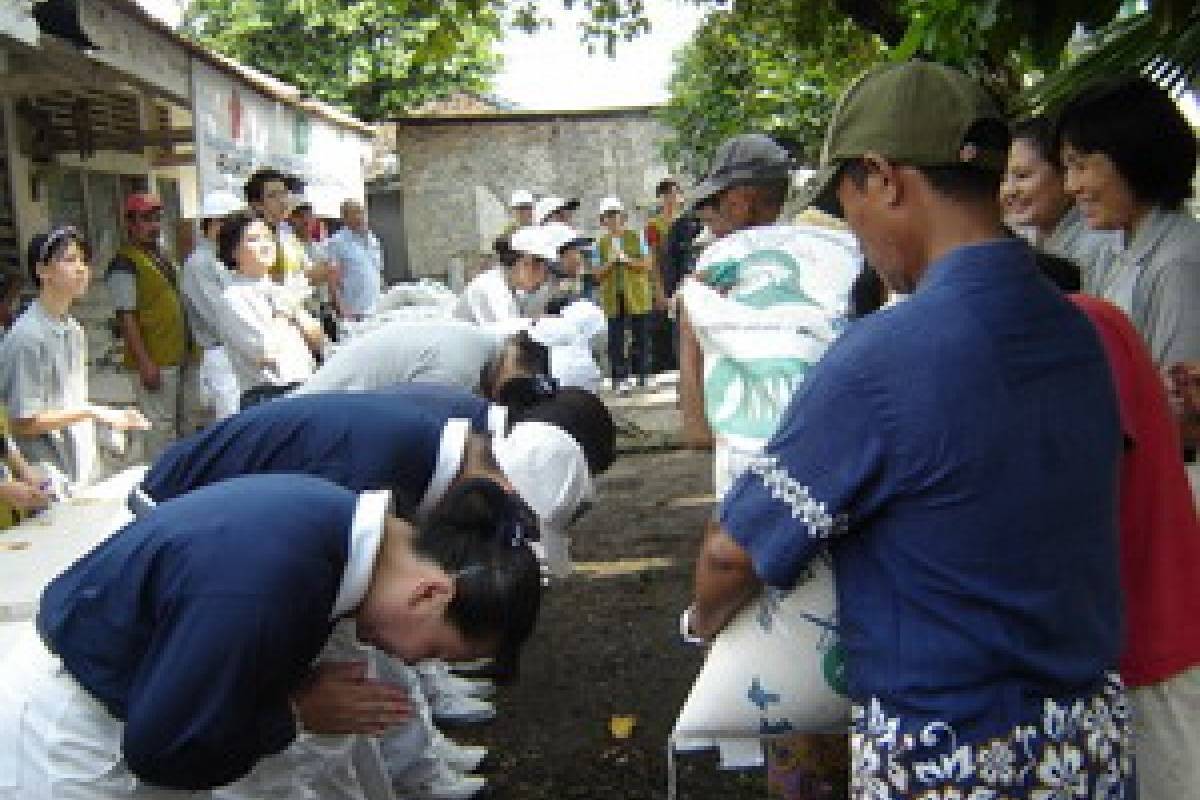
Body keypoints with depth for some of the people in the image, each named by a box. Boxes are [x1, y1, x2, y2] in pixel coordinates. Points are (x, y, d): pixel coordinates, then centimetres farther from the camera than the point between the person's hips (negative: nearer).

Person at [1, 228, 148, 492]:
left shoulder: (74, 330, 6)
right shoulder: (26, 336, -17)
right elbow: (24, 422, -16)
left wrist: (108, 417, 3)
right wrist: (90, 412, -16)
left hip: (84, 474, 7)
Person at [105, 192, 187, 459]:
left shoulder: (160, 257, 13)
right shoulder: (125, 264, -14)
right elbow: (125, 318, -18)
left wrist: (186, 347, 19)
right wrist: (144, 363, -22)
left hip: (176, 357, 9)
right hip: (153, 361, -9)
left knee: (175, 423, 17)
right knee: (158, 426, -5)